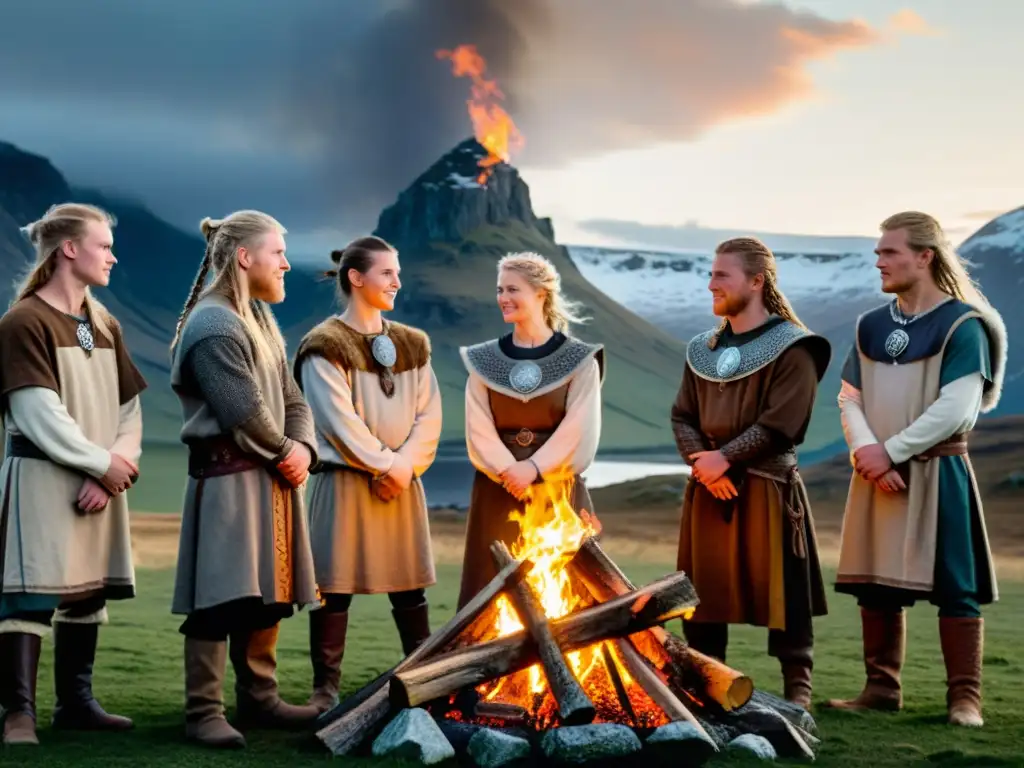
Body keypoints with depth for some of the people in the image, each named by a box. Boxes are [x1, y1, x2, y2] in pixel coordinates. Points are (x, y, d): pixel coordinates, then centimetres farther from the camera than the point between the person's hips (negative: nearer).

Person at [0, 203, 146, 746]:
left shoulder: (105, 325, 14)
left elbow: (129, 410, 9)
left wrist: (111, 469, -7)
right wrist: (105, 463, -11)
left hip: (100, 481, 7)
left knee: (89, 593, 11)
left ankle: (75, 702, 20)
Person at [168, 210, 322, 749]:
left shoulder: (262, 318, 16)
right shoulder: (214, 325, -14)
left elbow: (291, 399, 15)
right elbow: (244, 410, -20)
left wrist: (302, 447, -3)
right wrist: (283, 451, -5)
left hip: (271, 479, 10)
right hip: (228, 479, -10)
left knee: (266, 593, 13)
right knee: (220, 597, -8)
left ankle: (258, 699, 23)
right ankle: (204, 712, -2)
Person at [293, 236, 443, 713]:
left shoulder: (412, 345, 11)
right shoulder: (325, 346, -6)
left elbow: (429, 414, 5)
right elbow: (339, 420, -13)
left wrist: (406, 463, -9)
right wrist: (385, 464, -12)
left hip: (403, 483, 5)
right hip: (345, 482, -5)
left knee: (410, 585, 9)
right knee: (336, 586, -1)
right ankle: (326, 688, 7)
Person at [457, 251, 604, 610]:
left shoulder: (579, 360, 0)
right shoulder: (483, 361, 7)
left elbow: (579, 430, -7)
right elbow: (478, 429, 0)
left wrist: (534, 468, -16)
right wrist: (508, 472, -15)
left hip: (559, 494, -2)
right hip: (497, 495, 2)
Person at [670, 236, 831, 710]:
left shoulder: (792, 348, -7)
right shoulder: (703, 350, 13)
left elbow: (780, 423, -15)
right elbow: (682, 416, 10)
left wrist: (724, 458, -15)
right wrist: (699, 459, -9)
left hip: (767, 488, -6)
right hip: (707, 489, 6)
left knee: (779, 591, -3)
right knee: (702, 591, 10)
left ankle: (797, 688, 6)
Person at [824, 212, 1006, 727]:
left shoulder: (962, 325, -8)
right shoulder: (871, 326, 10)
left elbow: (956, 409, -15)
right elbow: (849, 399, 8)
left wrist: (891, 452, -16)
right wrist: (865, 450, -11)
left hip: (937, 472, -6)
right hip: (877, 474, 6)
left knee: (952, 587, -3)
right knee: (875, 584, 8)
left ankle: (964, 698, 3)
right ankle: (882, 688, 18)